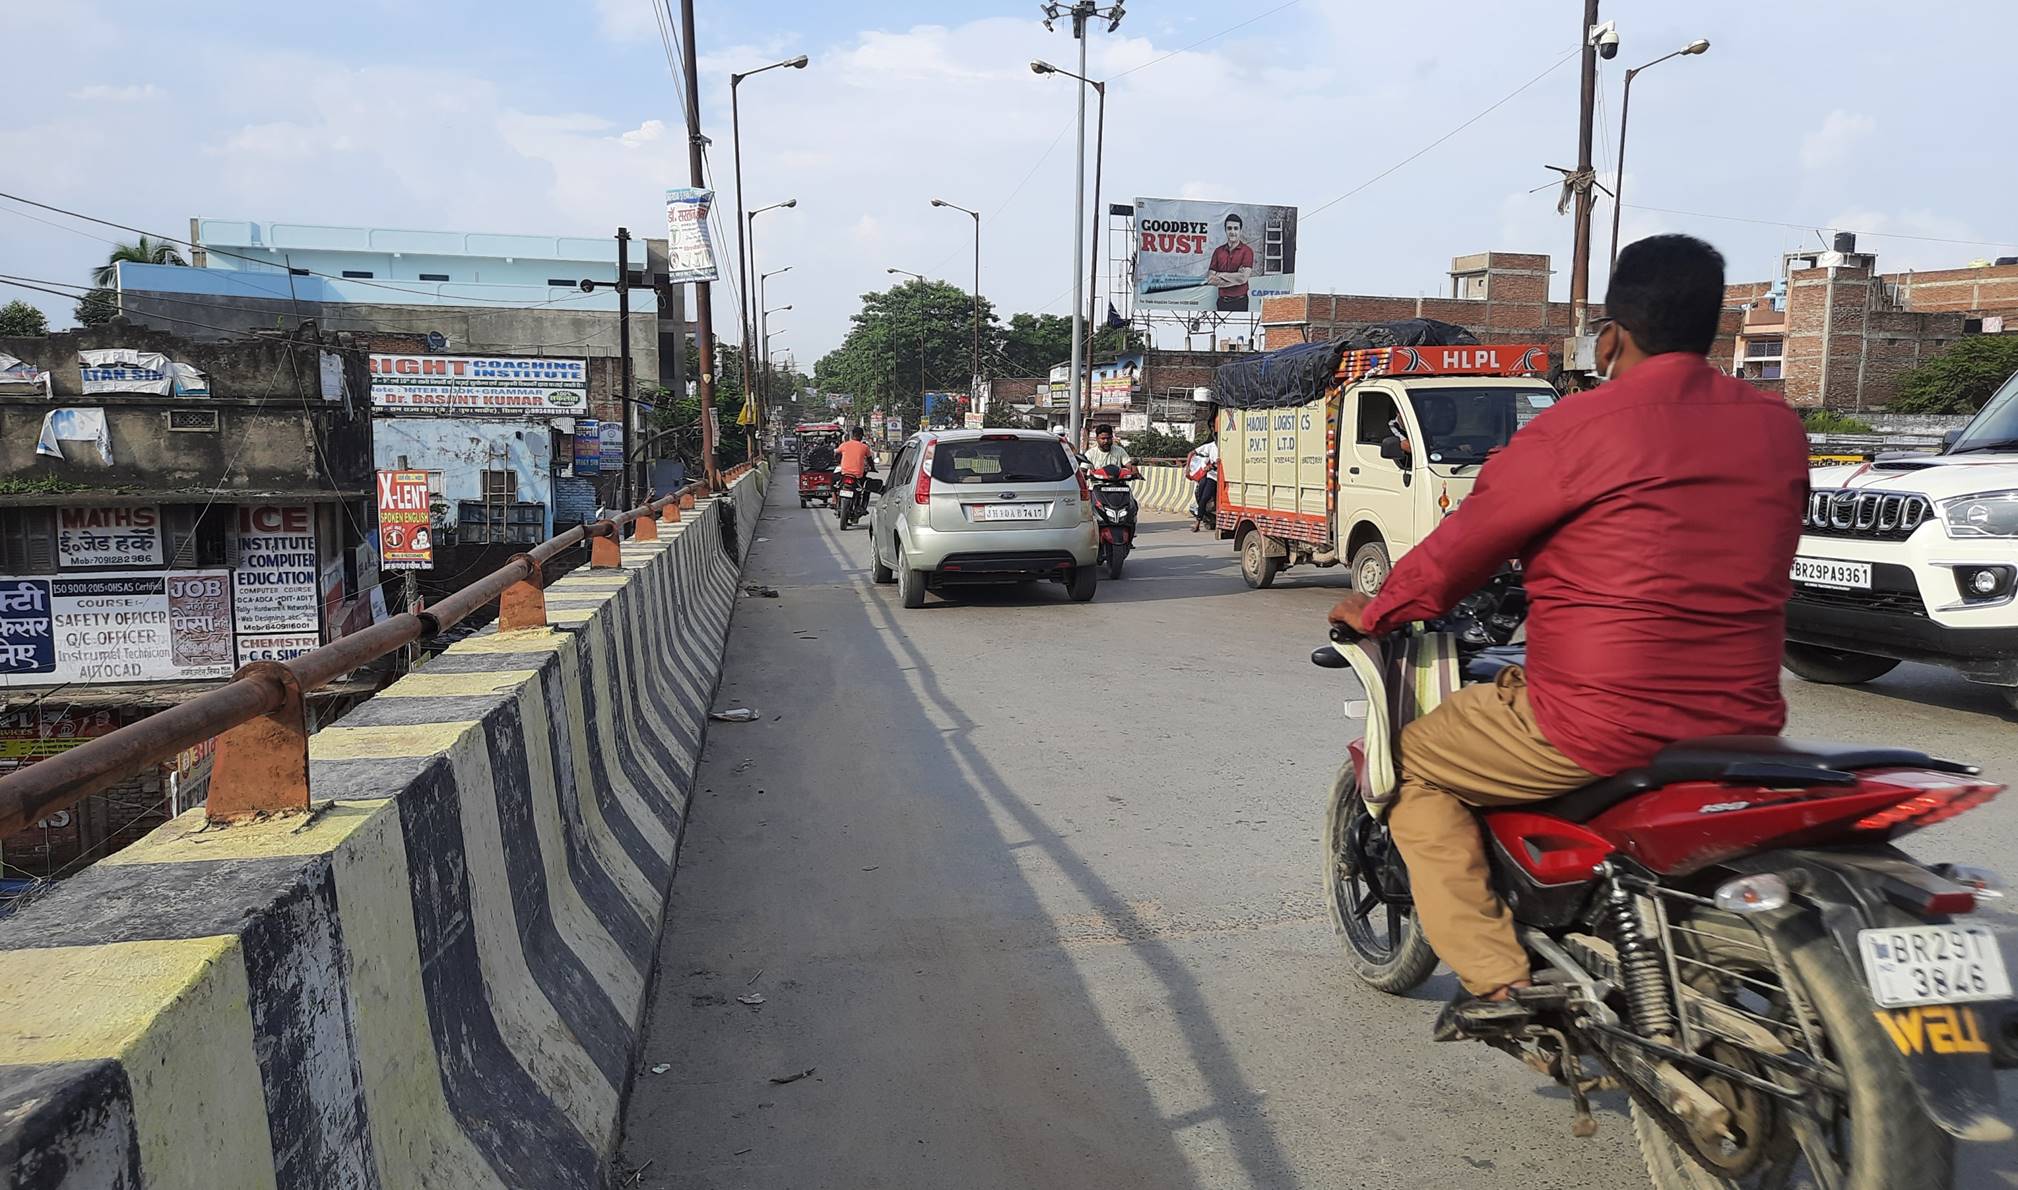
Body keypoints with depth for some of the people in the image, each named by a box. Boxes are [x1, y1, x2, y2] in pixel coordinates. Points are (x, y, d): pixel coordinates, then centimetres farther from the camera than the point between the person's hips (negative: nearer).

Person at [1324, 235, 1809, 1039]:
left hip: (1598, 727, -7)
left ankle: (1494, 980, 3)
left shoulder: (1578, 429, -12)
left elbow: (1461, 547, -4)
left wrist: (1372, 613, 13)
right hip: (1743, 725, 7)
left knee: (1412, 763, 11)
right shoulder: (1779, 430, 6)